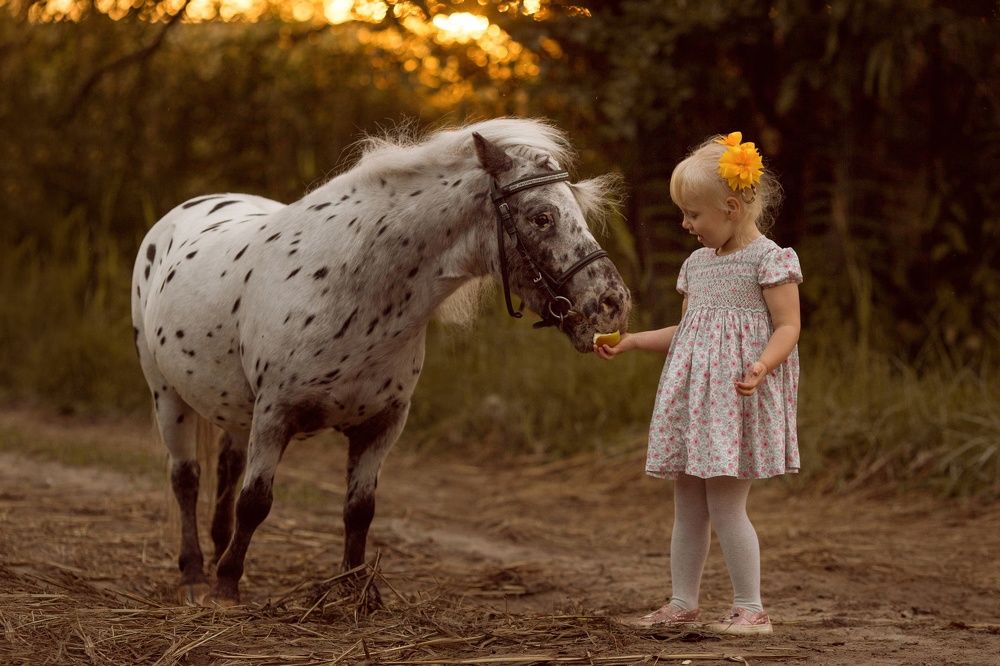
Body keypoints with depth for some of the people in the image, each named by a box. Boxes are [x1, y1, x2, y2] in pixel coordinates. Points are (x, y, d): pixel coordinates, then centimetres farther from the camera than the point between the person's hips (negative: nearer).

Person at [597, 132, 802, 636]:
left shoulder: (769, 260, -8)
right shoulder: (697, 263, 15)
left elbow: (788, 327, -13)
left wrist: (762, 367, -30)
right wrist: (631, 341, 18)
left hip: (739, 397, -8)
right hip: (694, 398, 8)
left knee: (725, 506, -9)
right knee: (688, 506, 10)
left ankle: (751, 609, -1)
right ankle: (682, 603, 17)